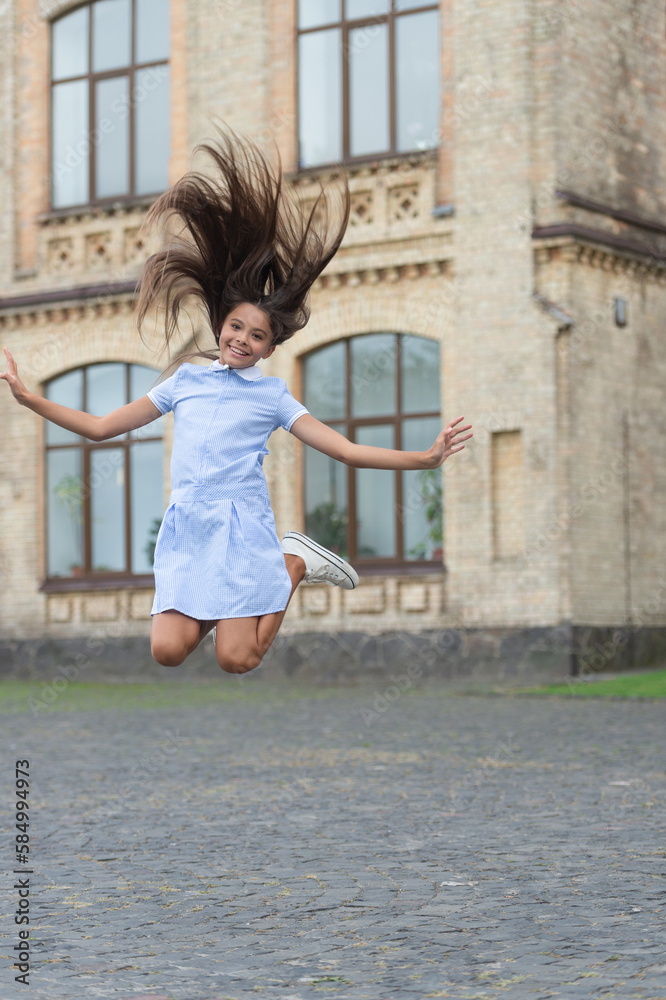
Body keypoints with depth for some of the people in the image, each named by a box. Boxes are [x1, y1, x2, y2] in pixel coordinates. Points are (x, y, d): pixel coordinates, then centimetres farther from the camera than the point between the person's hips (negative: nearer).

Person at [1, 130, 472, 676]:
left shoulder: (271, 394, 8)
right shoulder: (186, 380, 14)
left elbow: (347, 450, 3)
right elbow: (100, 427, 18)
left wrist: (425, 457, -8)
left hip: (241, 518, -2)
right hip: (187, 521, 2)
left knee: (236, 659, -12)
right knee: (168, 649, -15)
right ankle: (224, 600, 15)